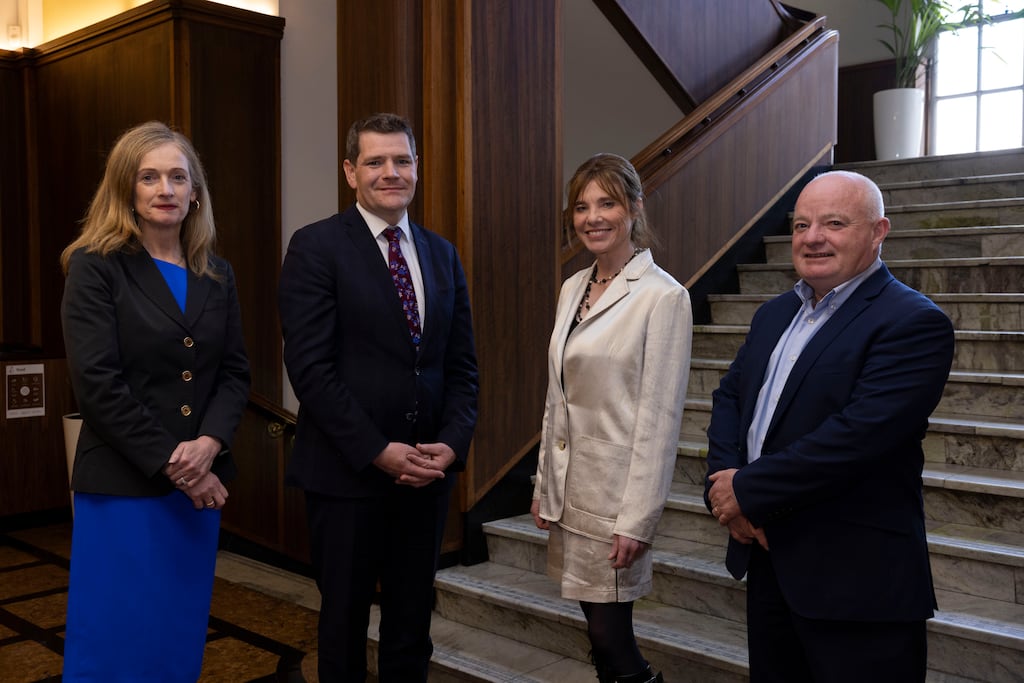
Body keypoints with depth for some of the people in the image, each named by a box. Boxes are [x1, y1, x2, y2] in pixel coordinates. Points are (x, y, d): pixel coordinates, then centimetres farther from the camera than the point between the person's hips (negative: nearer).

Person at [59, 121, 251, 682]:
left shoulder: (217, 274, 9)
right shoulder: (95, 266, -5)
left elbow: (236, 372, 7)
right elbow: (97, 384, -12)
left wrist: (210, 442, -12)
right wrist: (170, 466, -14)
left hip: (200, 481, 5)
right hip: (122, 485, -4)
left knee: (181, 637, 13)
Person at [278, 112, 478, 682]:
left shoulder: (442, 255, 10)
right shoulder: (316, 247, -6)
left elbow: (462, 366, 10)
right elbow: (310, 367, -13)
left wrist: (452, 443, -6)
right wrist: (379, 452, -17)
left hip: (429, 474, 5)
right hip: (348, 474, -4)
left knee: (412, 627, 16)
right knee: (345, 624, 12)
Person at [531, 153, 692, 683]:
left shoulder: (663, 296, -13)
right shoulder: (572, 289, 9)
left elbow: (659, 416, -15)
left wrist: (637, 519, -16)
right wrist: (544, 485, 13)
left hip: (614, 491, -7)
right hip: (569, 488, 7)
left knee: (609, 635, 0)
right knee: (600, 628, 15)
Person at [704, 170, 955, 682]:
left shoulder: (914, 323, -15)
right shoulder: (776, 313, 11)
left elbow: (857, 435, -24)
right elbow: (729, 396, 10)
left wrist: (748, 491, -17)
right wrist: (725, 482, -7)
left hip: (857, 579, -7)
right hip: (767, 557, 7)